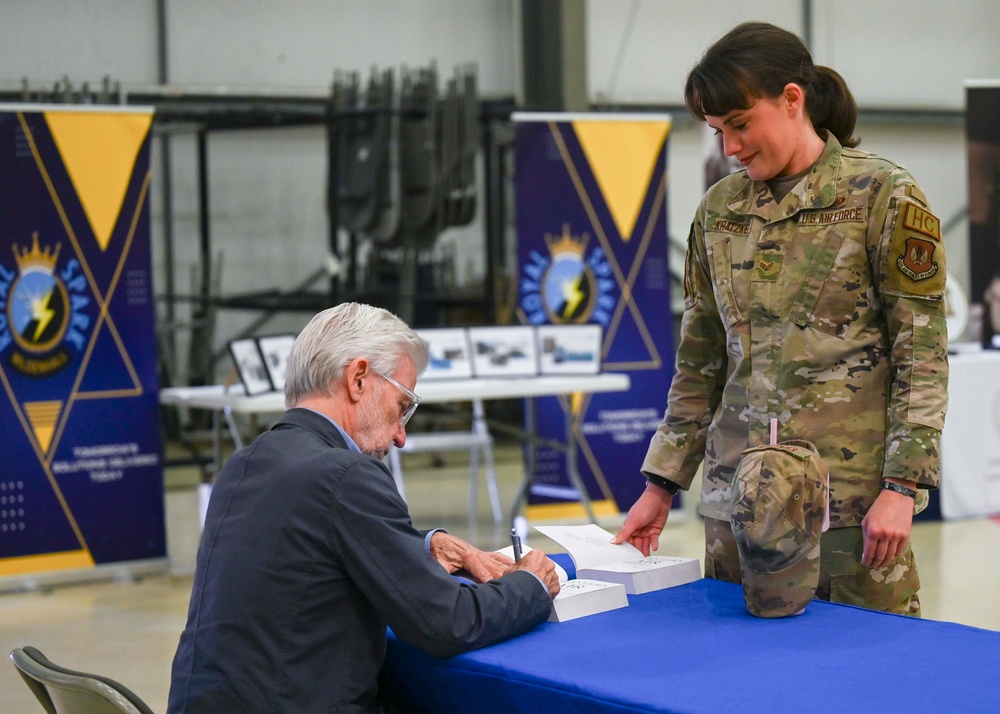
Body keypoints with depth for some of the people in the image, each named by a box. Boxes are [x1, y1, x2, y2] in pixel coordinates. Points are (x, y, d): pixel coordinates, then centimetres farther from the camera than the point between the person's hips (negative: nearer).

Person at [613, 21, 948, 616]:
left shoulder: (883, 197, -4)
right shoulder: (719, 210, 10)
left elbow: (923, 354, -6)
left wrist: (901, 487, -13)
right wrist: (661, 484, 12)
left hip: (854, 494, -4)